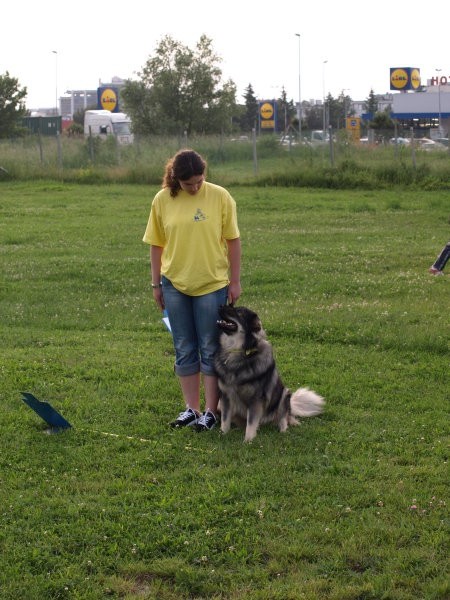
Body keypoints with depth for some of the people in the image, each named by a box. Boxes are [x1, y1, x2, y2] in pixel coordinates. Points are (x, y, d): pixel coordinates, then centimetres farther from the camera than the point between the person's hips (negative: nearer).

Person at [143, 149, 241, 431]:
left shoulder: (220, 196, -7)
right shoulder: (162, 200, -3)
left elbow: (233, 240, -2)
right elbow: (157, 244, 4)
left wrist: (235, 281, -2)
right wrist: (156, 284, 5)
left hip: (212, 284, -2)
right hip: (175, 285, 2)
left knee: (211, 350, 4)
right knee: (184, 350, 10)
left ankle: (211, 411, 11)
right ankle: (192, 408, 20)